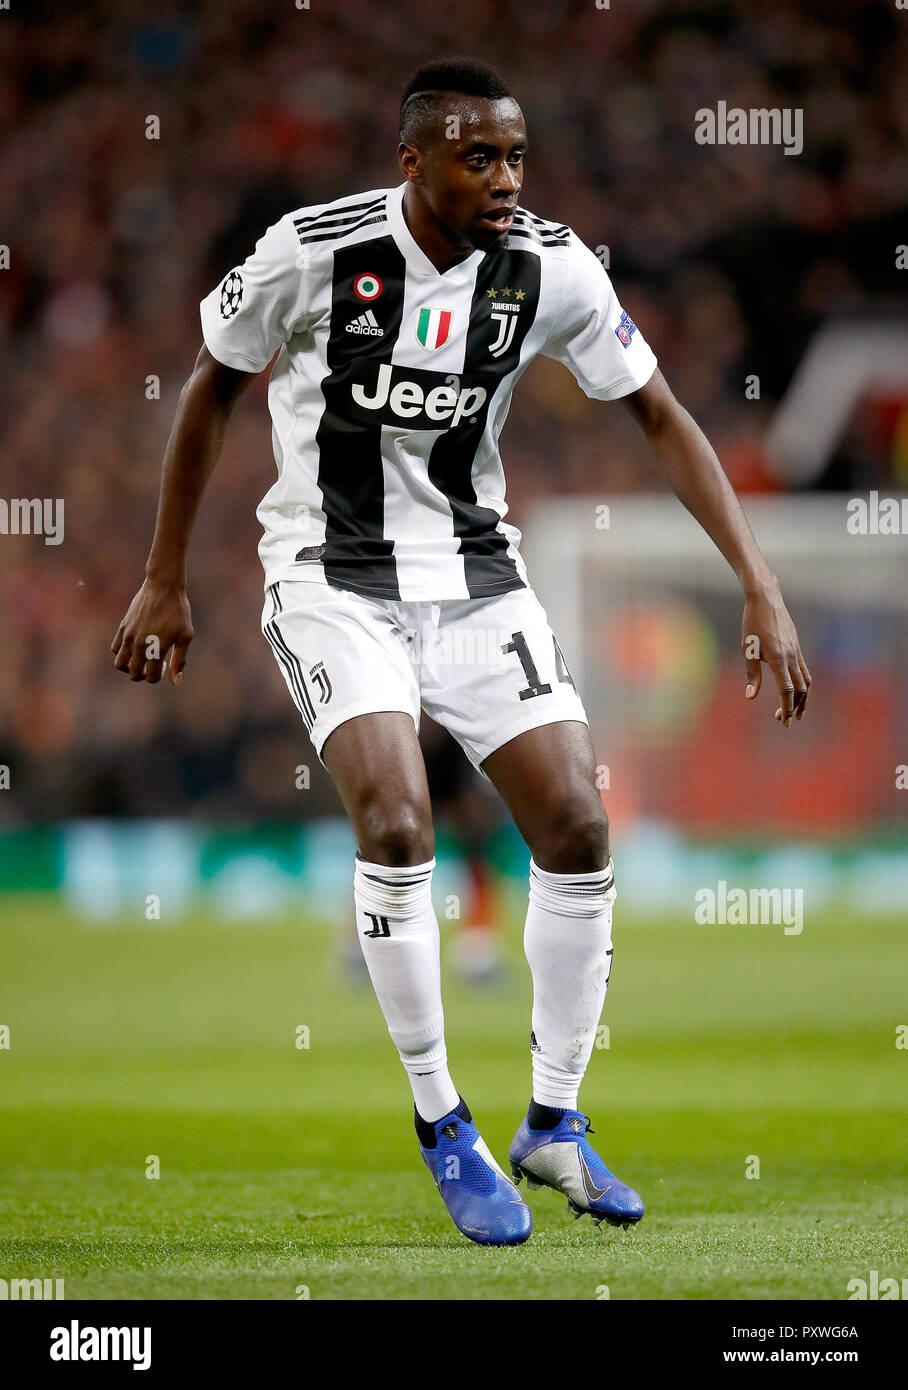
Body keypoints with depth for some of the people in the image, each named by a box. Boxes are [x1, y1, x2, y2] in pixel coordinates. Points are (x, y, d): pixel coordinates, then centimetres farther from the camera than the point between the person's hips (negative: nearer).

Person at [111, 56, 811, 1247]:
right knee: (396, 822, -24)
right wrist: (164, 582, 3)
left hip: (474, 572, 4)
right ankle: (442, 1128, -8)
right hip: (334, 576, -4)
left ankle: (555, 1127, 11)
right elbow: (213, 391, -1)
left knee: (577, 830, -6)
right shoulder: (313, 253, -17)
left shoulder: (549, 268, -9)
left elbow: (663, 420, 0)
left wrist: (761, 590, -7)